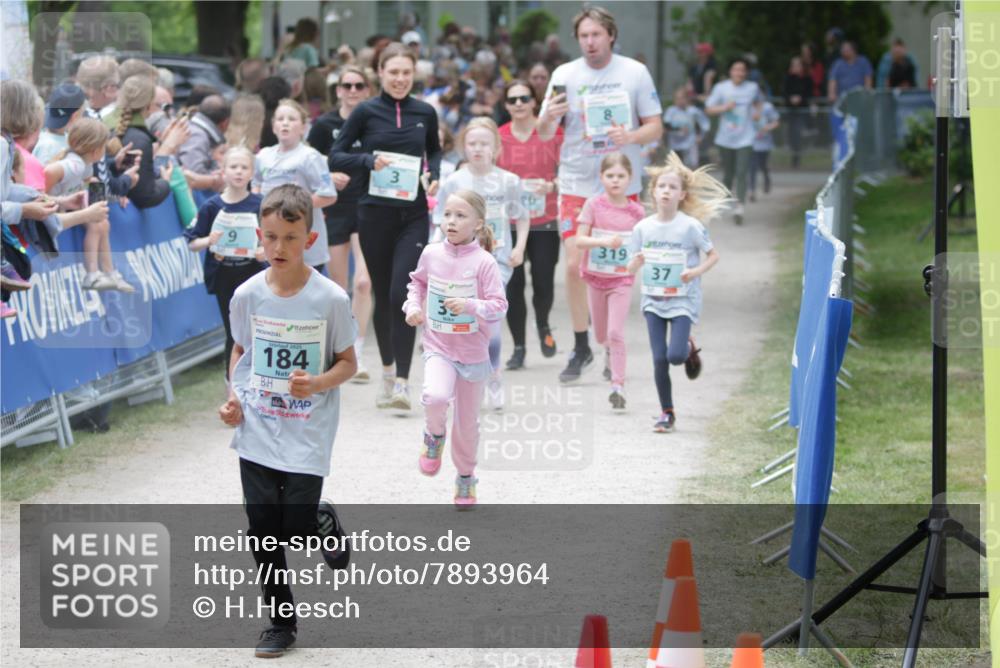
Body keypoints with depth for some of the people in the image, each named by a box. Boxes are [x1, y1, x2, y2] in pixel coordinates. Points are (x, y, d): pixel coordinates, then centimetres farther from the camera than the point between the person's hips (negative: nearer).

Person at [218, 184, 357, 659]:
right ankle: (280, 622, 20)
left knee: (297, 528, -8)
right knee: (263, 532, 4)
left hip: (307, 436, -3)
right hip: (256, 433, 3)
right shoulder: (248, 295, -3)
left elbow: (348, 362, -2)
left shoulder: (330, 299, -12)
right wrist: (234, 397, -1)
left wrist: (317, 383, -21)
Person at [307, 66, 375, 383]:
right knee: (338, 288, 8)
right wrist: (328, 177, -13)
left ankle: (357, 354, -12)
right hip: (335, 211, 1)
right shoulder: (325, 125, 1)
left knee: (364, 281, -16)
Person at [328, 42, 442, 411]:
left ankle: (401, 381, -13)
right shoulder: (366, 112, -1)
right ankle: (387, 370, 27)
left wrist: (433, 175, 3)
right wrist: (369, 161, -17)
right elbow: (335, 157, 0)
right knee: (382, 295, 9)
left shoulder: (425, 113, 5)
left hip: (413, 215, 0)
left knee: (402, 294, -12)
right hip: (375, 214, 0)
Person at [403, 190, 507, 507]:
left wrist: (470, 305, -29)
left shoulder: (484, 262, -14)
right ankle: (434, 435, 3)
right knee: (435, 396, -30)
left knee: (467, 421, 13)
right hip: (438, 347, 1)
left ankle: (466, 477, 36)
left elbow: (499, 305, -14)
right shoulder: (431, 254, -3)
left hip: (473, 352, -1)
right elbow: (418, 282, 17)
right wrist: (413, 306, 1)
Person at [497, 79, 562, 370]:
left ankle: (542, 325, 32)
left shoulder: (553, 133, -1)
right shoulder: (498, 137, 3)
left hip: (545, 222, -1)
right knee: (513, 285, -3)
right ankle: (518, 347, 10)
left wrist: (552, 186, -14)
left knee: (544, 283, -1)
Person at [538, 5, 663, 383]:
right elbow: (544, 135, 2)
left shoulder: (634, 73, -1)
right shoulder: (565, 75, 1)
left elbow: (655, 127, 1)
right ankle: (580, 348, 6)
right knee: (574, 266, -7)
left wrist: (631, 136, -20)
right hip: (576, 184, 0)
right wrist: (549, 117, -22)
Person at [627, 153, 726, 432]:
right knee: (659, 360, -1)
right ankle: (666, 413, 13)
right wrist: (636, 263, -19)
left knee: (675, 355, -16)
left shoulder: (691, 226, -9)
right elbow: (631, 269, 5)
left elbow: (713, 255, 0)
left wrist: (696, 271, -17)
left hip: (683, 300, -3)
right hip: (653, 301, 3)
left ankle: (689, 349, 21)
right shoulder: (643, 228, -1)